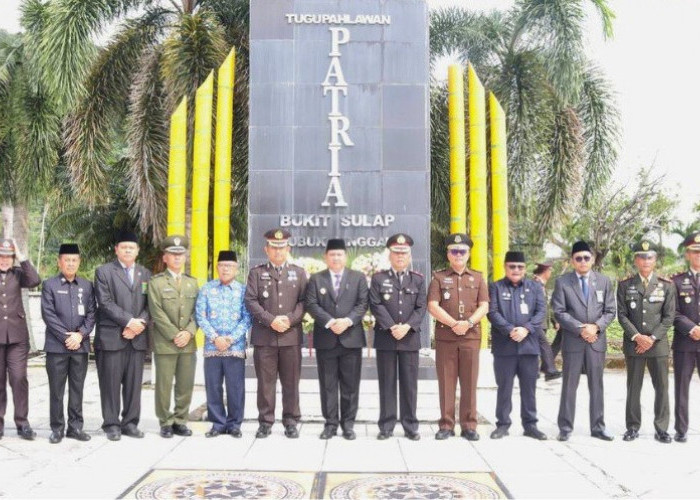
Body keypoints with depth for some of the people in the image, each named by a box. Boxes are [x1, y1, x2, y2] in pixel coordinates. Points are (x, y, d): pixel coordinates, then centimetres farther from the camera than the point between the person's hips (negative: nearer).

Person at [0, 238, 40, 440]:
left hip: (17, 334, 0)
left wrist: (21, 258, -7)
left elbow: (35, 280, -9)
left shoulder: (17, 273, 9)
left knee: (19, 378, -1)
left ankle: (22, 422, 6)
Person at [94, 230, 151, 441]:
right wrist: (128, 321, -14)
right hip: (111, 337, -4)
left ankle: (130, 423, 15)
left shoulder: (145, 274, 16)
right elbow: (105, 303, -7)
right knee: (111, 383, 1)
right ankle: (111, 424, 11)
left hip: (138, 337, 4)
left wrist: (140, 323, -8)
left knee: (134, 383, 6)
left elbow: (149, 304, 10)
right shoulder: (104, 272, 3)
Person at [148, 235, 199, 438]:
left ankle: (180, 421, 16)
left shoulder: (192, 283, 16)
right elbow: (157, 313, -6)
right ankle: (166, 423, 11)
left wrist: (189, 332, -7)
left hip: (188, 343, 4)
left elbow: (197, 311, 10)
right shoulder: (156, 282, 2)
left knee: (186, 385, 5)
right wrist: (174, 335, -12)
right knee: (164, 385, 1)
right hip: (164, 343, -4)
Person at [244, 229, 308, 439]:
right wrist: (271, 320, -11)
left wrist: (290, 319, -11)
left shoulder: (299, 273, 13)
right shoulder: (256, 272, 9)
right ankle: (265, 422, 12)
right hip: (264, 337, -1)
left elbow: (304, 301, 6)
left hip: (291, 335, 1)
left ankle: (291, 422, 13)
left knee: (291, 382, 4)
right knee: (265, 381, 3)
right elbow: (251, 301, -1)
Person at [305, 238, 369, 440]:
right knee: (328, 384, 4)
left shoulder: (358, 278, 10)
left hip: (351, 338, 0)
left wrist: (348, 321, -15)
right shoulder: (316, 279, 9)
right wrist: (329, 322, -15)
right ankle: (330, 423, 12)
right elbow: (311, 305, -1)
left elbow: (362, 304, 1)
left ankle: (348, 423, 13)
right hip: (325, 339, 0)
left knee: (350, 384, 4)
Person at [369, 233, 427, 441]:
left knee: (409, 383, 4)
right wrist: (391, 327, -15)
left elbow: (421, 308, 2)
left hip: (410, 338, 1)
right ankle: (386, 426, 10)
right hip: (385, 338, -1)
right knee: (387, 383, 3)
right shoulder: (378, 278, 6)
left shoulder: (418, 279, 10)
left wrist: (407, 326, -14)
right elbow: (376, 306, -4)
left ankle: (410, 426, 12)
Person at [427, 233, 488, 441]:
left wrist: (468, 323, -14)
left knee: (469, 383, 4)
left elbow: (484, 306, 3)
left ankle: (469, 426, 11)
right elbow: (432, 306, -4)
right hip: (445, 337, -1)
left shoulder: (478, 278, 12)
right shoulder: (439, 277, 6)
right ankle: (446, 425, 9)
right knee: (446, 382, 2)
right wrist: (454, 324, -15)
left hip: (471, 337, 1)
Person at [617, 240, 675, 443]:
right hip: (633, 343, 0)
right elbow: (622, 315, 1)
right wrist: (637, 336, -11)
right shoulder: (625, 285, 5)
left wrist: (652, 338, -9)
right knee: (633, 387, 5)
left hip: (658, 343, 0)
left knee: (662, 387, 2)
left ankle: (661, 428, 12)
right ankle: (633, 427, 14)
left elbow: (669, 316, 1)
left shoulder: (666, 285, 5)